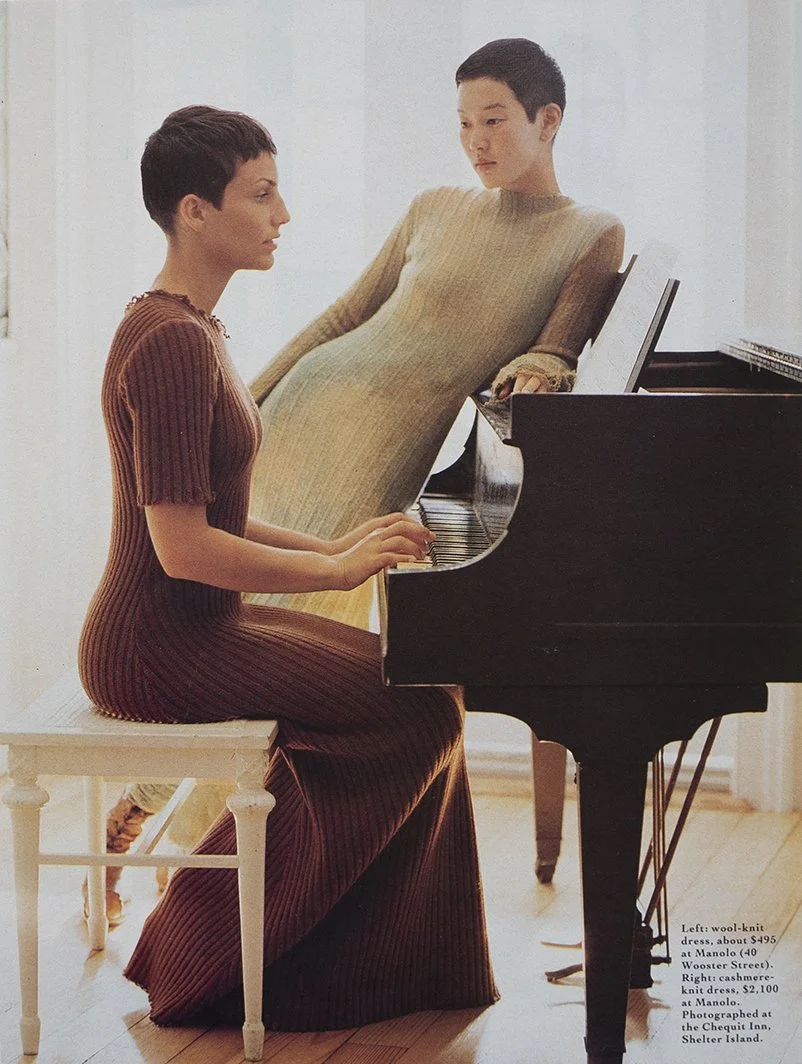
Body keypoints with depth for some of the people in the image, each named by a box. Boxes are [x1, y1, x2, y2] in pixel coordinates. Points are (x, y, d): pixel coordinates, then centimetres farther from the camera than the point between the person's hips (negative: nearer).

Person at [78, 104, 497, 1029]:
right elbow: (181, 545, -25)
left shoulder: (187, 328, 13)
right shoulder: (171, 345, -20)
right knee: (424, 707, -9)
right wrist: (338, 570, -18)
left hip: (192, 627, 10)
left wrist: (333, 547, 6)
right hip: (162, 651, -10)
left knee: (411, 675, 10)